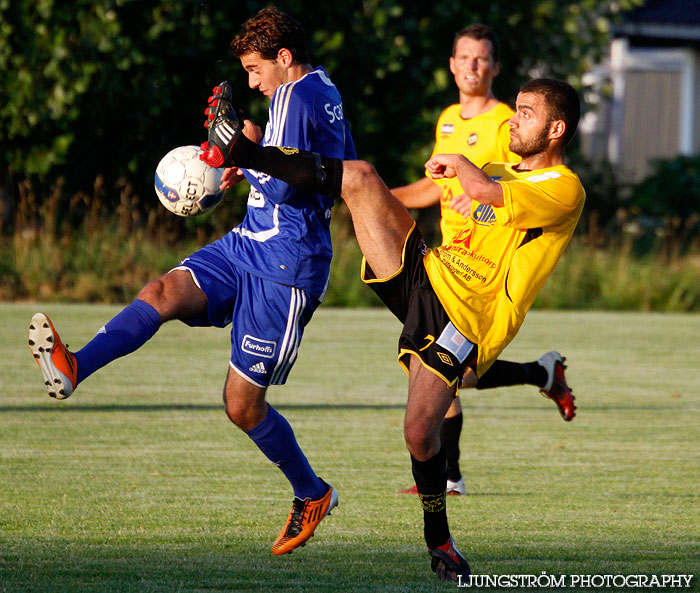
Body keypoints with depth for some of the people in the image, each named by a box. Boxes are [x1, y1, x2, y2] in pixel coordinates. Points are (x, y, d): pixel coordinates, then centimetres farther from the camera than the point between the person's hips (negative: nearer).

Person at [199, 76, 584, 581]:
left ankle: (439, 540, 6)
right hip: (424, 272, 7)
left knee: (420, 431, -18)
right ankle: (238, 151, -8)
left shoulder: (564, 190, -8)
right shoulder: (505, 171, 21)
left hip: (463, 316, -7)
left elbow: (482, 190, -24)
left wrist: (459, 163, -6)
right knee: (360, 175, -10)